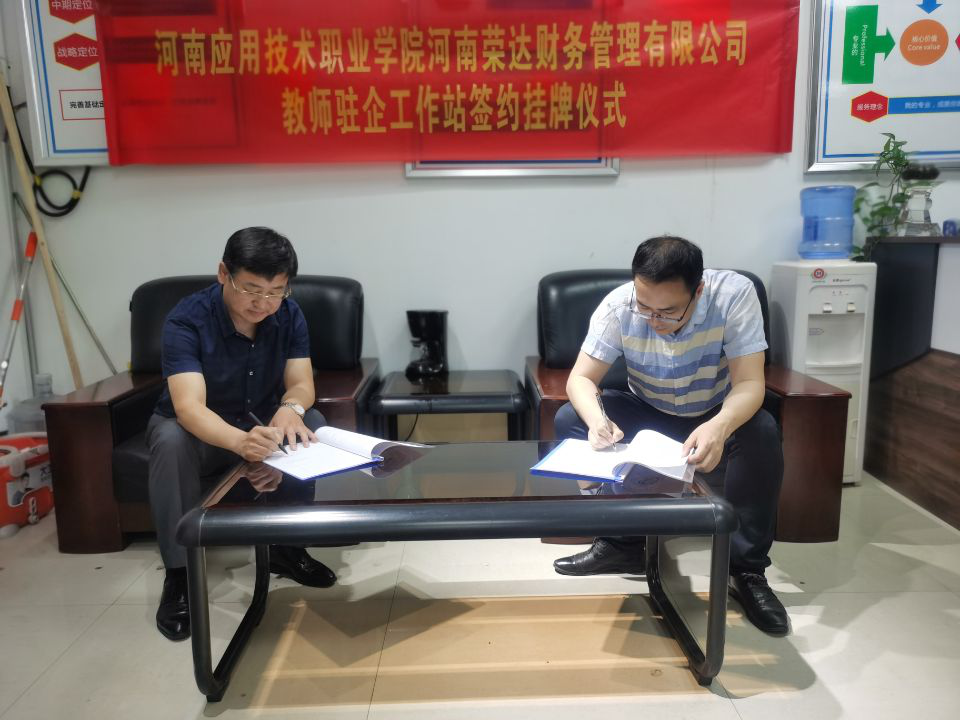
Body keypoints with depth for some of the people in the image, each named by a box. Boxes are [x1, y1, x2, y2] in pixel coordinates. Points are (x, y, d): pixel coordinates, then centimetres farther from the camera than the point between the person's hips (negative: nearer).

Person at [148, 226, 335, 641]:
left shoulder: (289, 315, -14)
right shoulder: (186, 320, -27)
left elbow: (301, 383, -18)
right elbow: (189, 407, -39)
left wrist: (289, 409, -43)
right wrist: (239, 441, -60)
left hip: (262, 424, 3)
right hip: (199, 430, -3)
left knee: (313, 424, -25)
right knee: (171, 439, -36)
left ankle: (287, 546, -10)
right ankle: (179, 573, -22)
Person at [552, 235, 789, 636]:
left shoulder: (735, 294, -27)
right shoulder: (618, 306, -23)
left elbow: (750, 382, -32)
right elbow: (580, 379, -23)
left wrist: (720, 427, -54)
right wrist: (596, 419, -47)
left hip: (716, 416, -1)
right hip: (647, 415, 2)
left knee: (762, 433, -34)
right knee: (569, 419, -21)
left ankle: (747, 568, -16)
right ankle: (622, 542, -11)